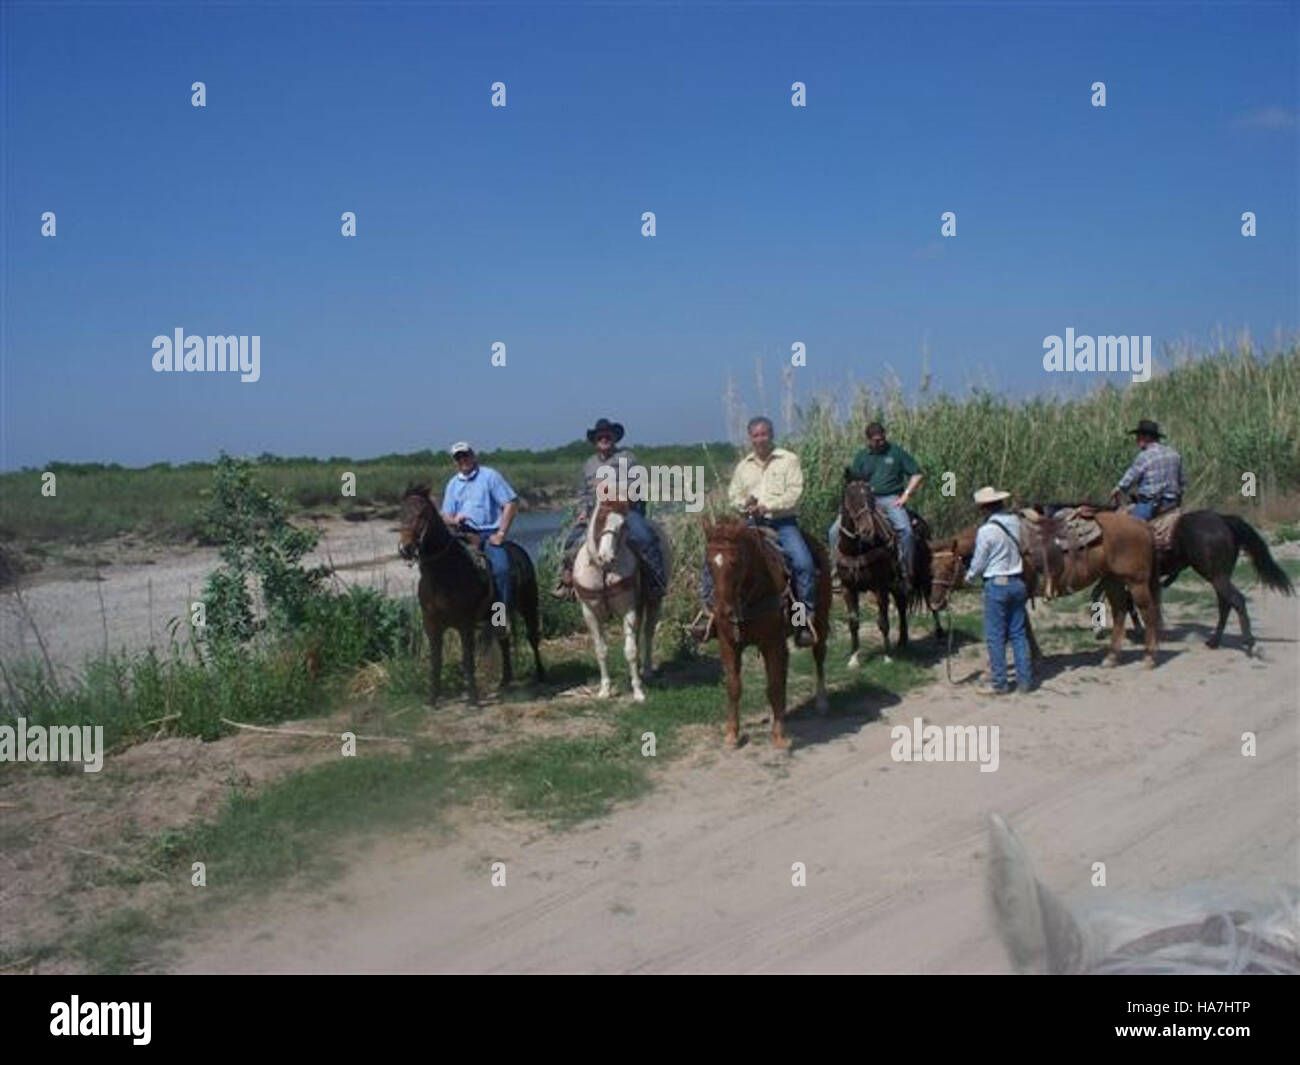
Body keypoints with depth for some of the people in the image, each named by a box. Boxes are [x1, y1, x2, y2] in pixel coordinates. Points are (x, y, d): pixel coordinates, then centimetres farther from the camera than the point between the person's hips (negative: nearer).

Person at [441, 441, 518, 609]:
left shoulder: (490, 476, 2)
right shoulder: (452, 484, 16)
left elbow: (511, 503, -3)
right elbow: (445, 515, 18)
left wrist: (501, 533, -10)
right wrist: (454, 520, -8)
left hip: (489, 534, -4)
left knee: (500, 567, -26)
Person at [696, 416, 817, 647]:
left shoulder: (788, 460, 2)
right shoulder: (743, 466, 15)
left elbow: (794, 493, -8)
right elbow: (733, 495, 16)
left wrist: (767, 506, -18)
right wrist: (745, 503, -7)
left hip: (782, 523, -4)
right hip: (752, 524, 4)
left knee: (803, 562, -27)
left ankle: (806, 619, -16)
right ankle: (712, 609, -1)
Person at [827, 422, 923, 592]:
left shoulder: (896, 452, 5)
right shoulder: (861, 457, 12)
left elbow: (918, 474, 5)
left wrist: (906, 495, -5)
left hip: (891, 499, -3)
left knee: (904, 529, -32)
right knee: (834, 531, -10)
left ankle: (906, 574, -20)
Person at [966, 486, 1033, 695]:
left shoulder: (986, 531, -15)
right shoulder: (1016, 522, 1)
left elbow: (979, 562, -7)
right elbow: (1021, 549, 11)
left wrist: (969, 576, 13)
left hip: (996, 585, -6)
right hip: (1018, 582, 6)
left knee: (995, 636, 3)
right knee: (1019, 633, 13)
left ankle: (999, 684, 6)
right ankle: (1025, 680, 16)